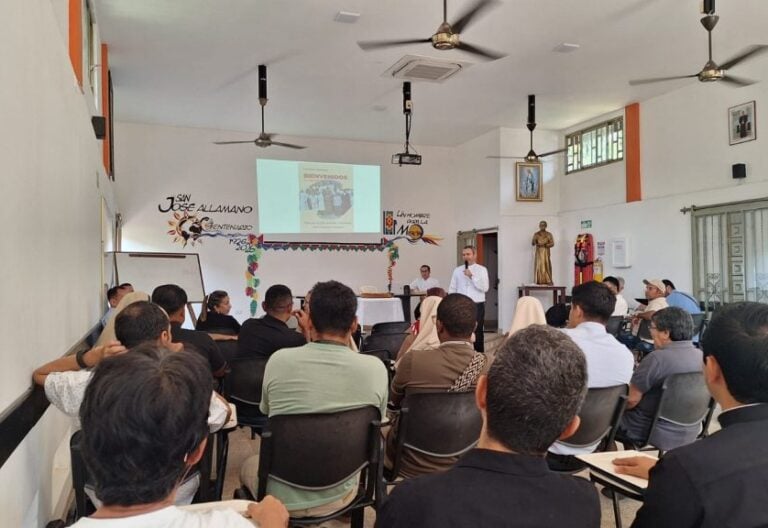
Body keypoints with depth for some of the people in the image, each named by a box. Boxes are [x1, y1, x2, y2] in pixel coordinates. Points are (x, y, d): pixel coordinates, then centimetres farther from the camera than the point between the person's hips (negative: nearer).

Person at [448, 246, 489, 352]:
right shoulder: (457, 270, 8)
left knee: (477, 332, 4)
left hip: (477, 305, -2)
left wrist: (472, 276, -16)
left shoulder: (482, 269, 0)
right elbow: (452, 289, 9)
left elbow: (485, 287, -11)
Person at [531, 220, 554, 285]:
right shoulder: (536, 234, 8)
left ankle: (548, 282, -11)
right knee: (538, 267, -5)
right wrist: (535, 242, -22)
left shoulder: (549, 234, 6)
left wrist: (545, 245, -16)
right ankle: (539, 282, -6)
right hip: (538, 253, 1)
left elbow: (552, 243, -1)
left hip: (546, 253, -1)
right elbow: (532, 243, -1)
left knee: (546, 266, -8)